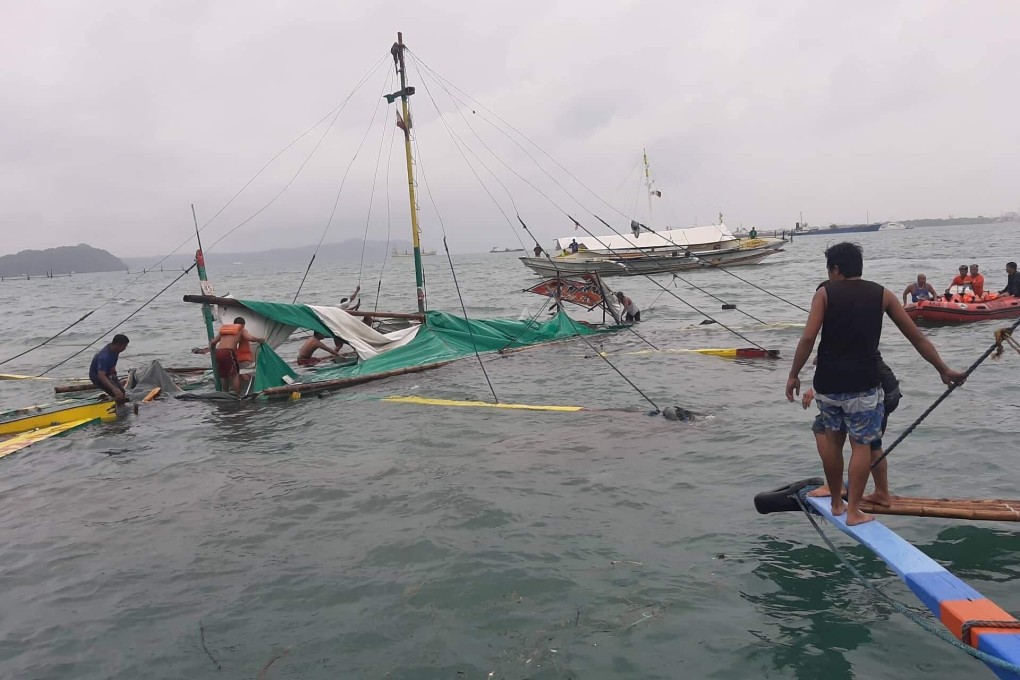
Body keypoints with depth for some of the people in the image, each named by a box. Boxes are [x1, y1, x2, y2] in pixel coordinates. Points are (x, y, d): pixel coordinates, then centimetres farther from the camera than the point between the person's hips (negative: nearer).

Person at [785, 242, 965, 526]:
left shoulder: (825, 292, 2)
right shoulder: (881, 294, 7)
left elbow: (808, 338, -10)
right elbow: (916, 337, 9)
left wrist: (794, 375, -3)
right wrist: (944, 370, 16)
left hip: (827, 382, 1)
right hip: (863, 385, 0)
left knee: (831, 436, 19)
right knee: (861, 444, 9)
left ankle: (836, 502, 29)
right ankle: (853, 511, 10)